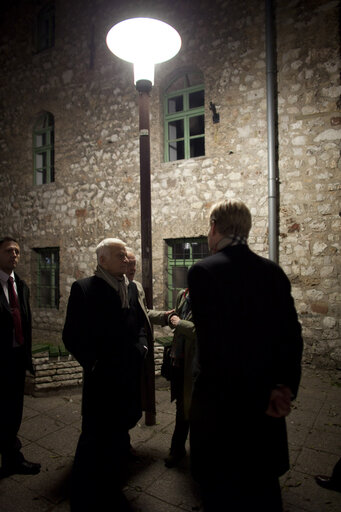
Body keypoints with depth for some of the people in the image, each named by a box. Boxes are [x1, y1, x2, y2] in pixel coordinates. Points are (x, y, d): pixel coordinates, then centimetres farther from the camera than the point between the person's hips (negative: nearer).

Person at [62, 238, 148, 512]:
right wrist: (93, 362, -16)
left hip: (130, 375, 6)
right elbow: (72, 336, -10)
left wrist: (141, 346, 0)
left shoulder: (131, 288, 7)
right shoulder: (83, 288, -10)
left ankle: (112, 490, 46)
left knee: (119, 437, 22)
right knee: (94, 439, 3)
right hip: (101, 377, -6)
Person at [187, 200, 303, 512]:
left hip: (220, 401, -5)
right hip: (269, 404, 5)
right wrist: (285, 386, -5)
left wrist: (258, 397, -9)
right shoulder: (274, 272, 0)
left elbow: (214, 344, -20)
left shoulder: (203, 271, -16)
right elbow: (292, 335, -3)